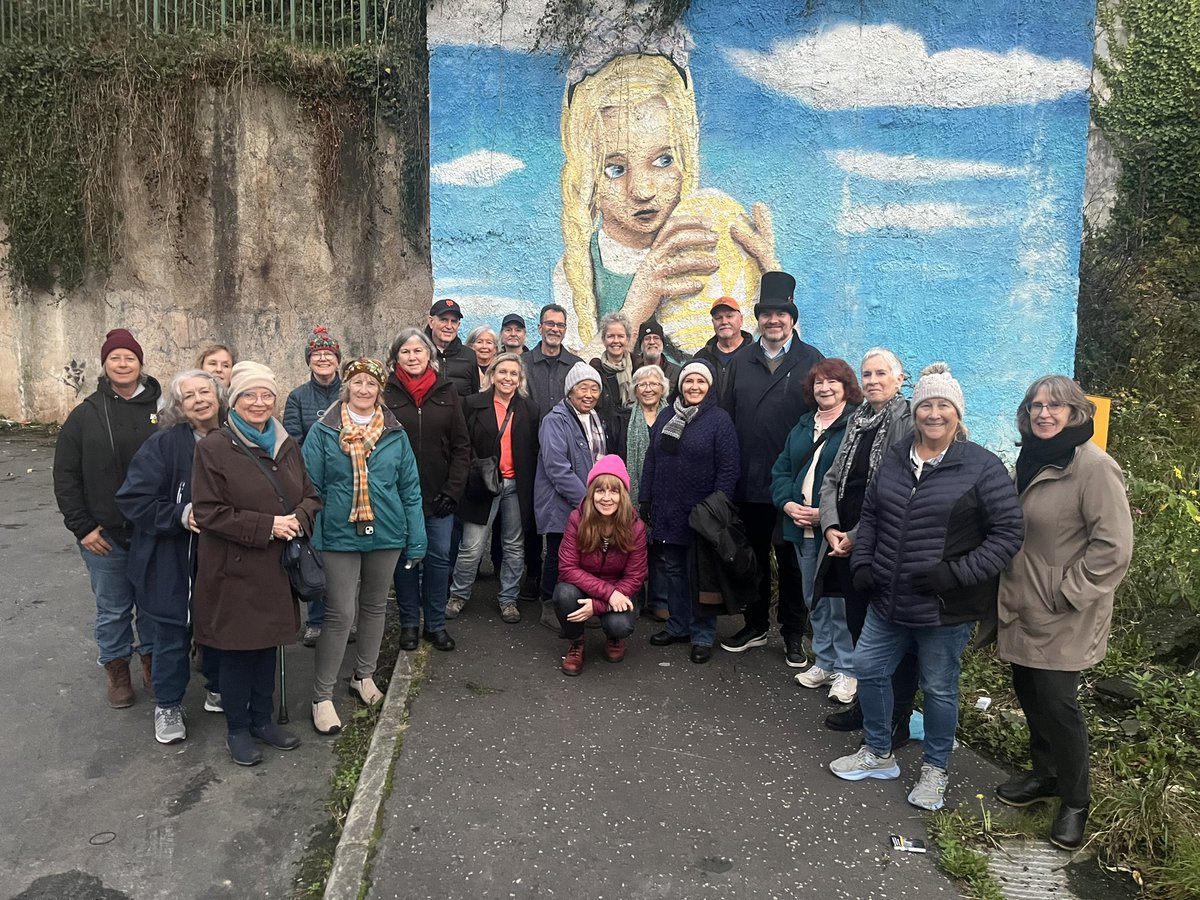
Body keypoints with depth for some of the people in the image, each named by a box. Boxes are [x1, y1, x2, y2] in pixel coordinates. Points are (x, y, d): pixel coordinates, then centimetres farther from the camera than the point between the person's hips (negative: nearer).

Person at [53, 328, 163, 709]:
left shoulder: (161, 411, -2)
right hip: (105, 536, 0)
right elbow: (65, 477, 2)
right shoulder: (85, 415, 0)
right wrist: (82, 526, -4)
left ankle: (153, 663, 33)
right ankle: (117, 671, 30)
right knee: (112, 609, 12)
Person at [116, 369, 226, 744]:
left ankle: (218, 691, 38)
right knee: (173, 635, 9)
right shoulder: (163, 444, -13)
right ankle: (168, 706, 29)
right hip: (172, 561, -3)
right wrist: (180, 515, -23)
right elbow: (132, 499, -14)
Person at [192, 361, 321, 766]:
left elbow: (310, 496, 12)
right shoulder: (213, 448, -10)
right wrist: (267, 526, -20)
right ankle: (237, 729, 24)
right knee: (236, 649, 6)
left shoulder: (287, 445, 8)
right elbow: (208, 513, -14)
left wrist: (298, 519, -10)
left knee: (268, 644, 16)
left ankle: (262, 719, 34)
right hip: (233, 571, -5)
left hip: (276, 568, 5)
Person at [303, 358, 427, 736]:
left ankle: (364, 676, 34)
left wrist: (416, 540, 1)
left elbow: (410, 488, 5)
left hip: (386, 533, 3)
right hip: (340, 535, -3)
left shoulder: (395, 434, 3)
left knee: (375, 606, 16)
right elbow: (310, 488, -4)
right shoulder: (324, 431, -4)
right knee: (339, 614, -3)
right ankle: (322, 696, 9)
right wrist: (311, 541, -9)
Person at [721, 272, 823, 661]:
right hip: (748, 481, 3)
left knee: (791, 560, 8)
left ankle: (793, 634, 20)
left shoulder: (811, 360, 0)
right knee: (753, 557, 14)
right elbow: (728, 417, 8)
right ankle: (755, 626, 28)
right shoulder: (742, 361, 10)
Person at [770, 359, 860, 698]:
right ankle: (824, 662, 29)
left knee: (840, 599, -2)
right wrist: (788, 504, -4)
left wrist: (827, 513, -19)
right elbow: (781, 470, 14)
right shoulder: (803, 426, 16)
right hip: (802, 528, 7)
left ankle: (847, 670, 13)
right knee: (814, 599, 15)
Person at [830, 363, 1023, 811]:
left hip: (946, 609, -5)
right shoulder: (895, 460, 5)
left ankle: (935, 770, 33)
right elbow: (870, 515, 16)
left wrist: (956, 573, -20)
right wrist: (862, 563, 4)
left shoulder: (982, 467, -11)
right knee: (868, 667, 14)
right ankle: (878, 753, 36)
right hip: (888, 602, 6)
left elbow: (1009, 533, -12)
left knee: (939, 687, 10)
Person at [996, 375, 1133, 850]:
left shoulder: (1094, 467, -17)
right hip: (1024, 609, 8)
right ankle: (1044, 775, 36)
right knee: (1028, 691, 16)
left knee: (1056, 701, -1)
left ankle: (1075, 802, 20)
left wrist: (1066, 594, -17)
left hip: (1064, 617, -7)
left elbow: (1114, 546, -20)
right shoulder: (1030, 461, 8)